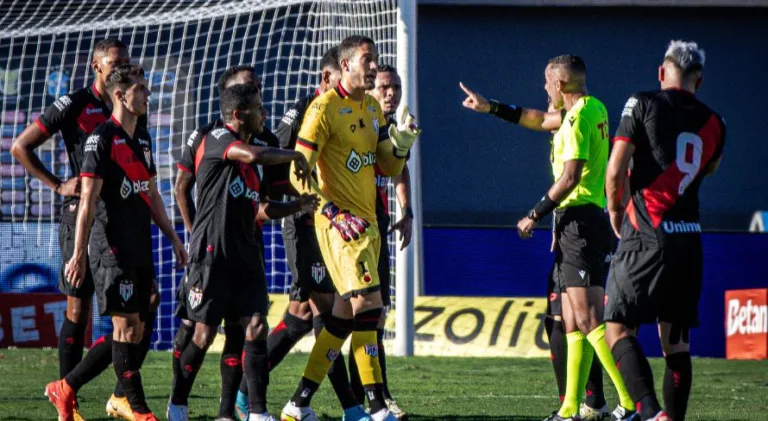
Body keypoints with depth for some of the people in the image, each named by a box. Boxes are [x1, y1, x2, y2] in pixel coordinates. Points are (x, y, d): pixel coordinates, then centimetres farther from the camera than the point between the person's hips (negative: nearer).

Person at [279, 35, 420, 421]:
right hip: (340, 223, -9)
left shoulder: (372, 107, 15)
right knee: (367, 302, -16)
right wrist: (333, 212, -24)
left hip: (366, 222, 9)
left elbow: (389, 168, 19)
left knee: (345, 313, 10)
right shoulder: (325, 107, -11)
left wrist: (401, 142, -3)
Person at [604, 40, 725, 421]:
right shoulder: (712, 122, 9)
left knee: (618, 329, -5)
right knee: (676, 340, 11)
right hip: (690, 239, 5)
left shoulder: (642, 105, -4)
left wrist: (616, 214, 8)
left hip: (648, 236, -5)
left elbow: (616, 171, -8)